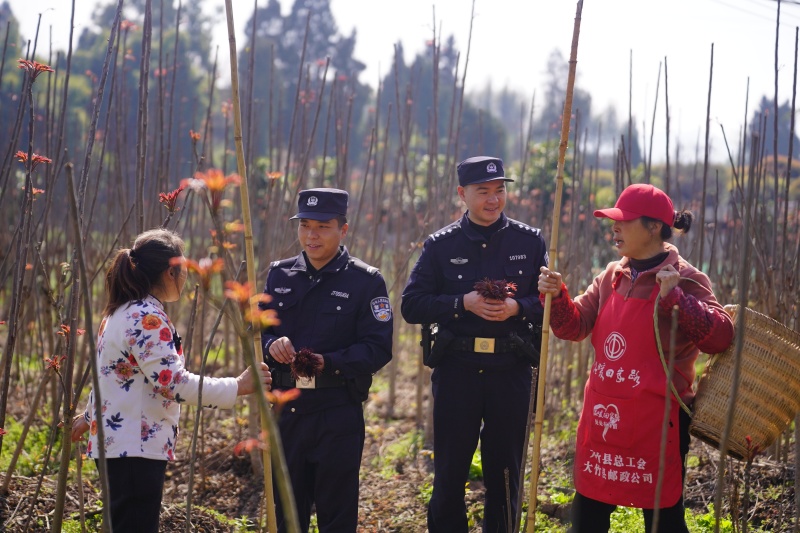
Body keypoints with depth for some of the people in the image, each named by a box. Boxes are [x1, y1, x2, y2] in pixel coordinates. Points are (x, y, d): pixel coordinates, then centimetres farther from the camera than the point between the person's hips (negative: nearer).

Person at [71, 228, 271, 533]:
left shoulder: (122, 312, 15)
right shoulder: (147, 318, -17)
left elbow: (110, 375, 26)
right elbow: (173, 383, -24)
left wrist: (89, 417, 39)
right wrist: (238, 387, -21)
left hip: (117, 442, 11)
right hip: (135, 450, -11)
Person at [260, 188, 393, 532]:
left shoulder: (366, 281, -4)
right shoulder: (280, 275, 9)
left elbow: (378, 348, -9)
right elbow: (257, 329, 12)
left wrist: (329, 363, -24)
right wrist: (271, 345, -12)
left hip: (338, 413, -4)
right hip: (287, 410, 4)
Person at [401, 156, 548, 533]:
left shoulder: (530, 242, 4)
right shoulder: (441, 245, 2)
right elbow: (411, 305, -2)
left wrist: (517, 308, -15)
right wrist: (463, 303, -14)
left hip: (511, 372, 1)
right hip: (456, 371, 0)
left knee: (505, 472, 10)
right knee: (449, 472, 5)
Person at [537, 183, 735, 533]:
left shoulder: (684, 280, -10)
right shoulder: (612, 276, 9)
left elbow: (721, 337, -20)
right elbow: (574, 326, 10)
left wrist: (675, 297, -28)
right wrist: (555, 296, -8)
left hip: (655, 422, -7)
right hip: (602, 416, 7)